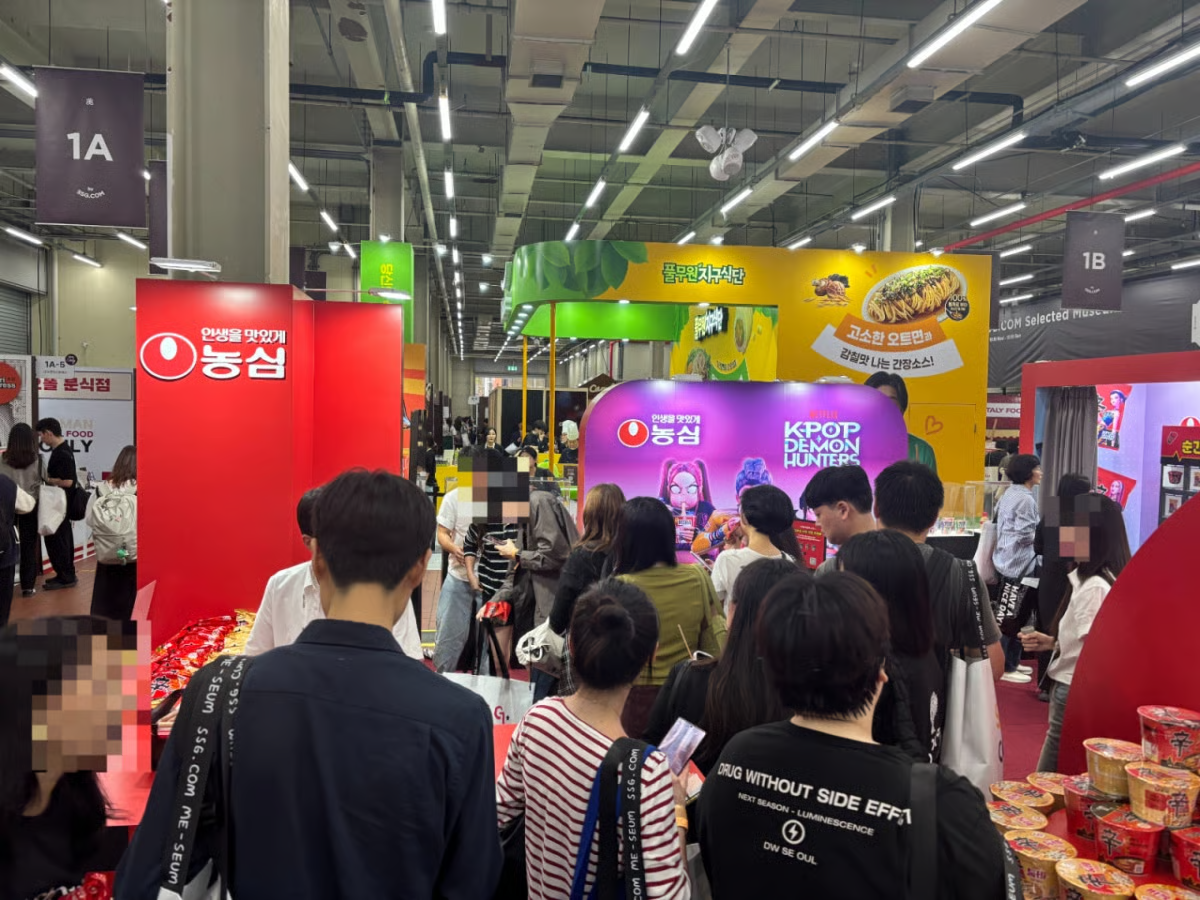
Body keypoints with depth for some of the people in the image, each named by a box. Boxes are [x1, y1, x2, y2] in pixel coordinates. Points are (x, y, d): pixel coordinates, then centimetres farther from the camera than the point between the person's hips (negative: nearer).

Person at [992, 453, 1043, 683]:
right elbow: (1025, 534, -22)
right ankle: (1007, 667, 3)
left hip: (1005, 560, 10)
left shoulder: (1009, 494, 13)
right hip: (1019, 565, -10)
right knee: (1014, 618, -3)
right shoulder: (1026, 499, -16)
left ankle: (1011, 661, 27)